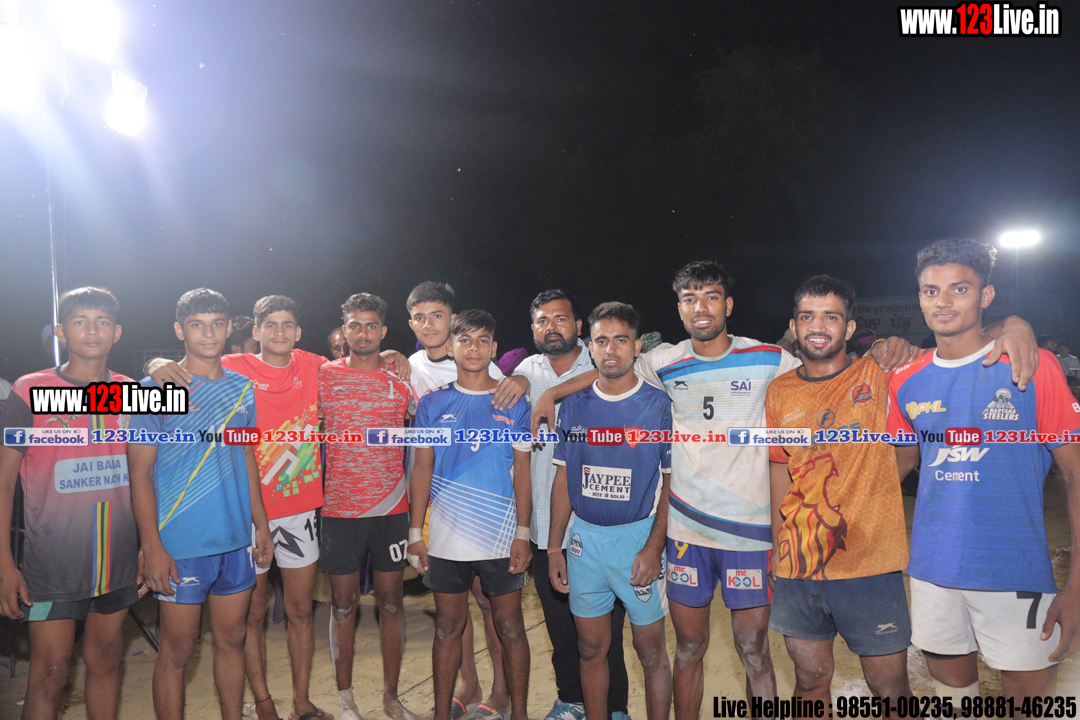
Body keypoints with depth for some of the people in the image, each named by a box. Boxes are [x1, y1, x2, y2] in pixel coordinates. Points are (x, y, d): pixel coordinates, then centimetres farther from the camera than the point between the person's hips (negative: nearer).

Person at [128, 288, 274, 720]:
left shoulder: (242, 388, 8)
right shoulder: (156, 387, -6)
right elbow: (140, 471, -8)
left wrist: (261, 524, 12)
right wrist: (152, 548, -14)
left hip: (236, 539, 5)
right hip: (181, 543, -4)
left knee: (232, 639, 15)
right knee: (178, 651, 5)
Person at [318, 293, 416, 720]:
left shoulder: (402, 381, 5)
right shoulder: (324, 376, 2)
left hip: (391, 509, 1)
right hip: (339, 510, -1)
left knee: (390, 600, 8)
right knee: (343, 602, 8)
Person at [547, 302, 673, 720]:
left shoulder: (659, 404, -5)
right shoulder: (575, 406, 4)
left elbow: (672, 482, -4)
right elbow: (563, 478, 9)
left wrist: (654, 547, -13)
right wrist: (554, 547, 6)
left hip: (638, 535, -3)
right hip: (585, 538, 3)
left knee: (650, 650, 7)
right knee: (592, 647, 13)